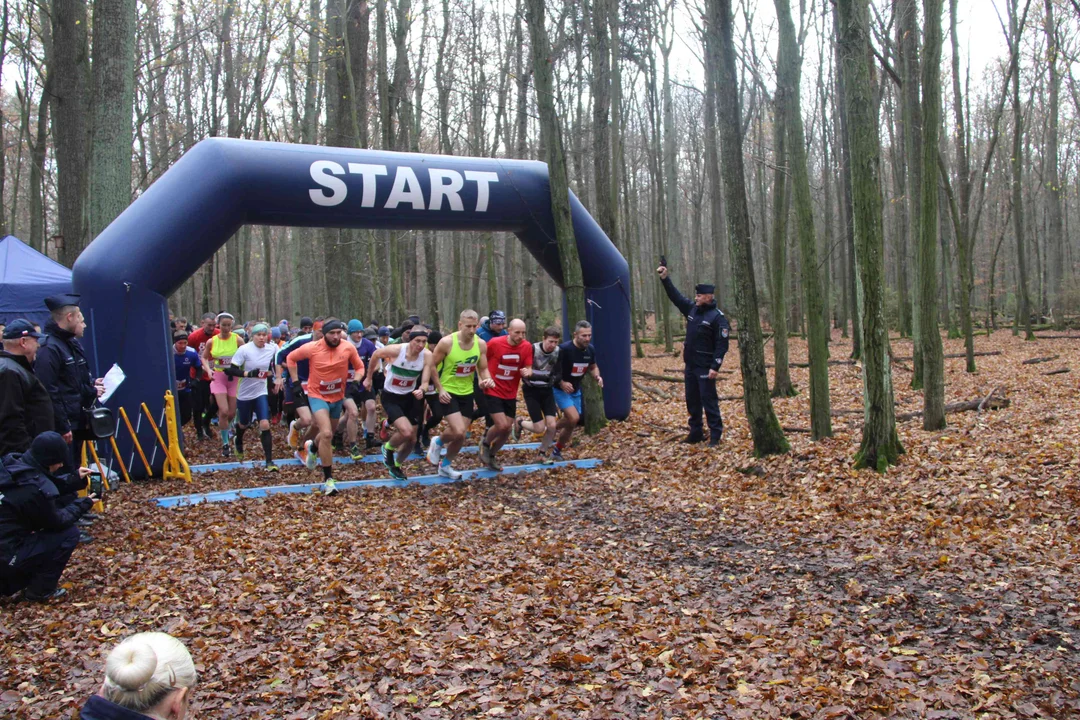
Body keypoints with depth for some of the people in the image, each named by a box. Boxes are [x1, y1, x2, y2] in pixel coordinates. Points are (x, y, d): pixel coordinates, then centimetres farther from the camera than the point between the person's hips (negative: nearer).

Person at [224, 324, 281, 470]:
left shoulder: (272, 349, -6)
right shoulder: (244, 350, -16)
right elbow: (230, 370, -19)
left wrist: (277, 377, 9)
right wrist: (249, 373, -31)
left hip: (261, 392, 1)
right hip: (245, 394, -1)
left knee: (265, 425, -14)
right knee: (244, 424, 18)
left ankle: (269, 462, -11)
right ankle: (239, 443, 54)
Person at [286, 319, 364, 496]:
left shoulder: (348, 347, -14)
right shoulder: (311, 348, -18)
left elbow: (359, 366, 3)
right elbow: (291, 358, 0)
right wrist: (295, 382, -3)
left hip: (338, 397, 4)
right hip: (317, 396, -4)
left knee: (328, 434, 21)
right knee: (326, 434, -22)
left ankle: (312, 447, 58)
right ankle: (328, 479, -12)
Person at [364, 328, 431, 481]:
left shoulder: (427, 356, -17)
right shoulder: (395, 350, -25)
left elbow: (425, 382, -14)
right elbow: (375, 355, -5)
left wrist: (421, 390, -38)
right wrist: (368, 378, 7)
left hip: (409, 398, 4)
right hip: (391, 397, -4)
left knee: (412, 440, 9)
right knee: (406, 431, -25)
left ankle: (396, 466, 38)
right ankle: (388, 448, 9)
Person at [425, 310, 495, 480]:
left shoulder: (481, 344, -7)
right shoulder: (447, 342, -20)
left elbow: (483, 369, 3)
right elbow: (432, 365, -10)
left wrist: (487, 380, -20)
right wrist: (440, 389, -16)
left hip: (467, 393, 5)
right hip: (448, 392, -5)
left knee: (461, 435, 9)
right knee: (458, 432, -19)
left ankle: (445, 466, 33)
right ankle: (438, 442, 16)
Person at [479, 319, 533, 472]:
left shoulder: (527, 346, -8)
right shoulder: (494, 343, -17)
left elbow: (528, 368, -2)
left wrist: (527, 372, -24)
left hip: (510, 394, 5)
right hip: (493, 391, -4)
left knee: (507, 429, 7)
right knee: (501, 426, -16)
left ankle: (491, 455, 30)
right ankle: (485, 443, 16)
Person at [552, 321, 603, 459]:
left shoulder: (590, 349, -6)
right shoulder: (564, 349, -26)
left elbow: (593, 367, 11)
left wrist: (597, 377, -10)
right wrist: (561, 383, -27)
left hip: (576, 390, 7)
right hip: (561, 389, -7)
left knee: (571, 420, 12)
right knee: (574, 418, -22)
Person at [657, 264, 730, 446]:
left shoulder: (717, 317, -14)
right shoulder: (692, 309, 6)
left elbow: (722, 345, -17)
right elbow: (676, 296, 14)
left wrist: (715, 367, -22)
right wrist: (665, 278, 6)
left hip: (705, 368, -8)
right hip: (690, 365, 8)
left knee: (709, 400, -4)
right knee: (692, 400, 13)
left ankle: (715, 435, 3)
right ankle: (695, 432, 22)